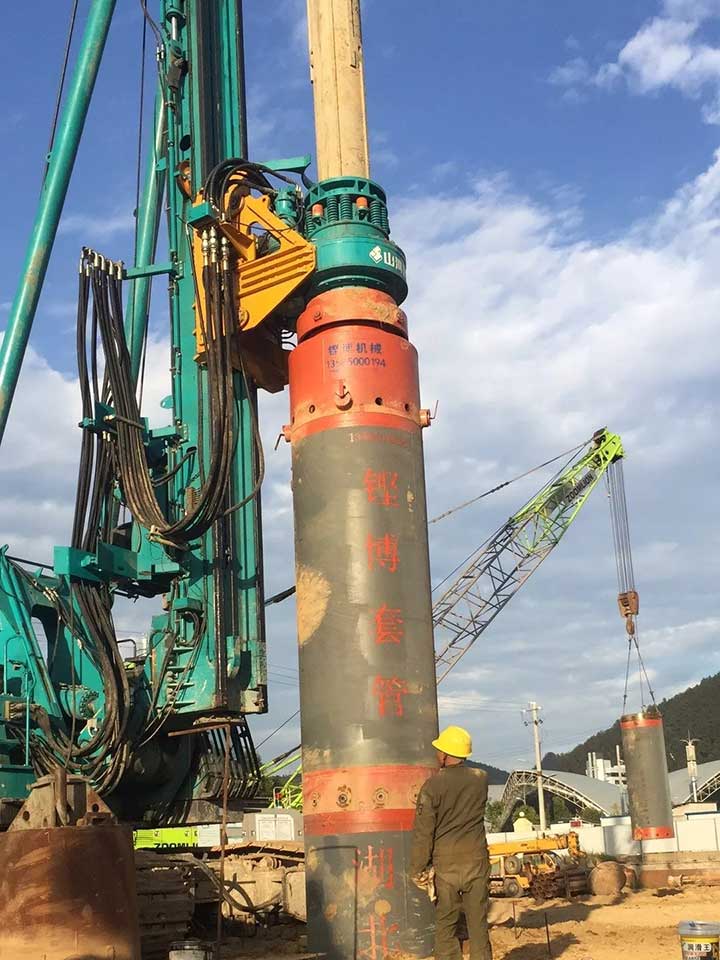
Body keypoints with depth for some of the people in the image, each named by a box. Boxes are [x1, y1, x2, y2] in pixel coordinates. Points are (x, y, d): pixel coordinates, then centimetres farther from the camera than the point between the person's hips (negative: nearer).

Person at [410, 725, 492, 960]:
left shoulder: (432, 785, -12)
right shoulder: (481, 779, 0)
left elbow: (423, 832, -10)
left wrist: (418, 869, -1)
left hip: (445, 864, -3)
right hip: (477, 861, 3)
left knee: (446, 926, 5)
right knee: (478, 923, 8)